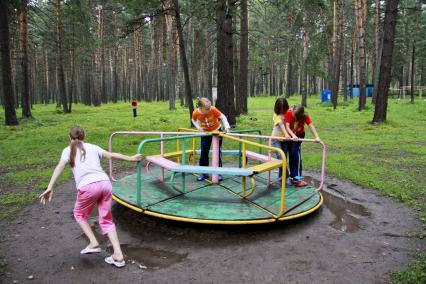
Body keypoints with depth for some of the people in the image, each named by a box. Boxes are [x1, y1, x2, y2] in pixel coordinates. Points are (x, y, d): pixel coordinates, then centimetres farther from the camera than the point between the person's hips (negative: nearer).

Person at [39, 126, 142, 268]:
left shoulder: (68, 150, 17)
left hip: (88, 187, -3)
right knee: (106, 220, 16)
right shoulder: (92, 147, 24)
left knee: (80, 215, 27)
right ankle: (118, 255, 9)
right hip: (105, 183, 3)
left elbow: (60, 167, 1)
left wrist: (50, 187, -9)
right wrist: (131, 158, 37)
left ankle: (93, 243, 14)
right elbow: (112, 155, 26)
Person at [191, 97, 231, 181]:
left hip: (216, 131, -2)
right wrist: (198, 127, -17)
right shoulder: (196, 113, -23)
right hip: (205, 132, 2)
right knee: (204, 152, 1)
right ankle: (203, 173, 13)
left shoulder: (213, 110, -29)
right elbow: (193, 120, -1)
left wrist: (226, 126, -32)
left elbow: (222, 117, -17)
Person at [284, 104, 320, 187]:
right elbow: (287, 127, -30)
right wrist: (293, 136, -46)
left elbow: (311, 126, -32)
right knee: (291, 154, 4)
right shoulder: (288, 113, -25)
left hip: (300, 135, -1)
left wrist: (317, 137, -47)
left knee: (296, 153, -17)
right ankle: (293, 176, 15)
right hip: (290, 135, 2)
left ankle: (297, 177, -16)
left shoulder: (305, 116, -23)